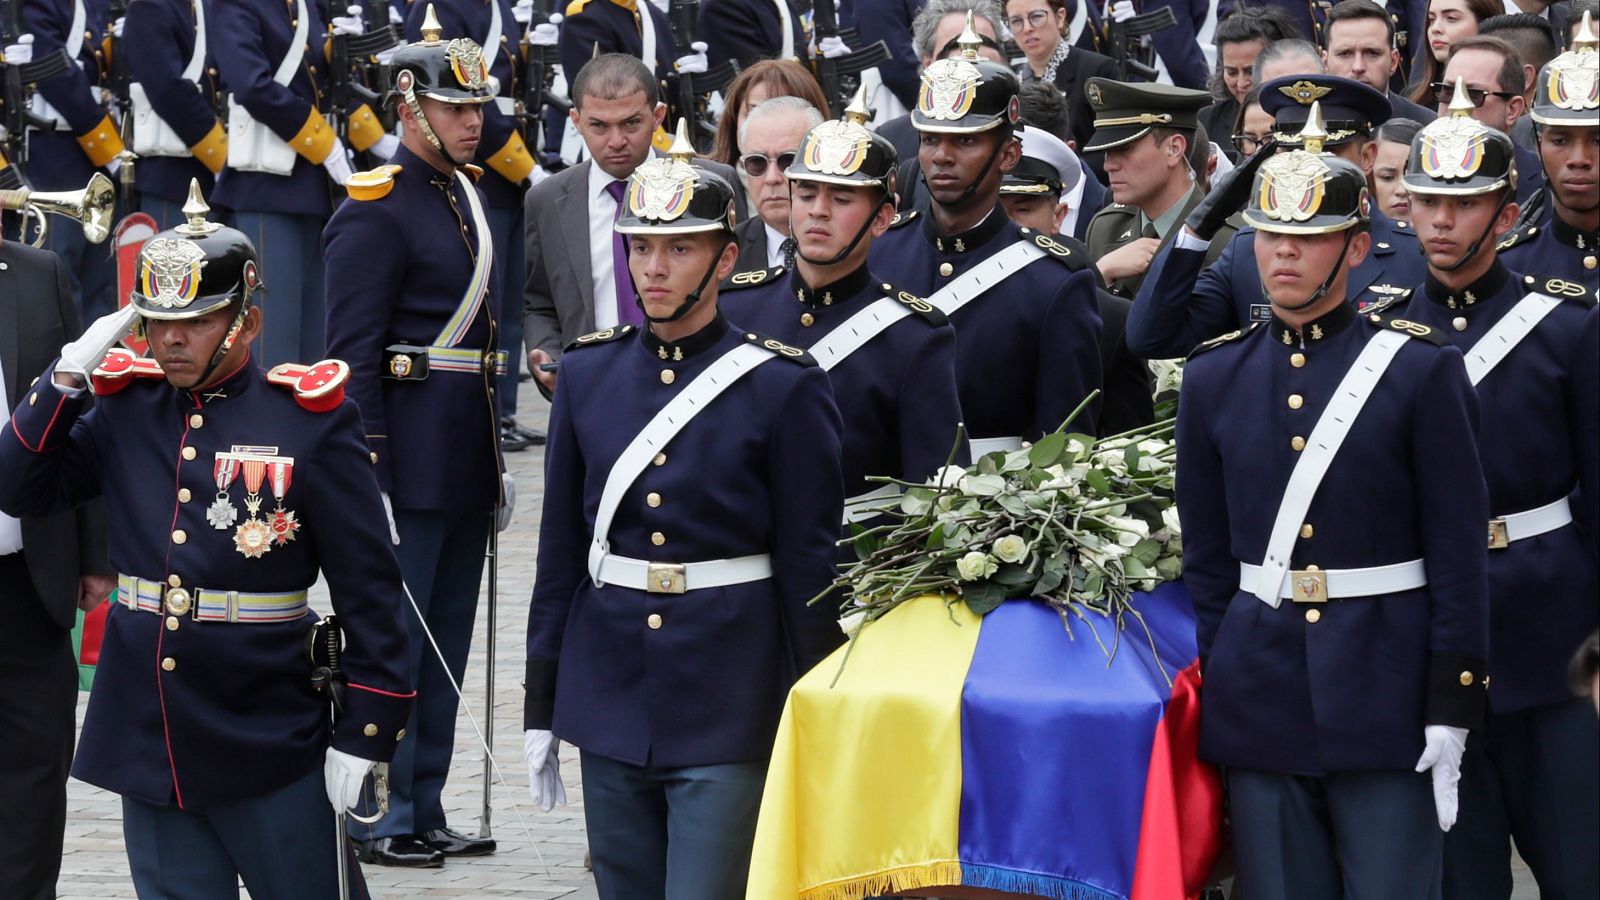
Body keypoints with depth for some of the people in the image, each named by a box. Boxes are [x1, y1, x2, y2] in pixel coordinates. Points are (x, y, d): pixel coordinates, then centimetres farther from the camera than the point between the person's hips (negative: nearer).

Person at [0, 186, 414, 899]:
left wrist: (363, 733, -10)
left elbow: (367, 586, -7)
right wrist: (69, 374, -5)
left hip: (271, 746, -4)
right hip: (148, 743, 4)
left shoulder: (311, 418, -7)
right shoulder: (125, 406, 6)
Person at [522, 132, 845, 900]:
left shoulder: (783, 386, -6)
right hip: (609, 700, 4)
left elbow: (809, 567, -4)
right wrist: (541, 708, 9)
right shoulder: (588, 372, 6)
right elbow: (561, 549, 10)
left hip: (730, 713, -4)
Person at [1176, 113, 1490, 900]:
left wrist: (1450, 714, -9)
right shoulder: (1214, 377, 8)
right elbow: (1205, 558, 11)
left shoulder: (1422, 369, -3)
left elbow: (1459, 553, -4)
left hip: (1385, 695, -3)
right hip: (1259, 701, 3)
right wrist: (1212, 694, 6)